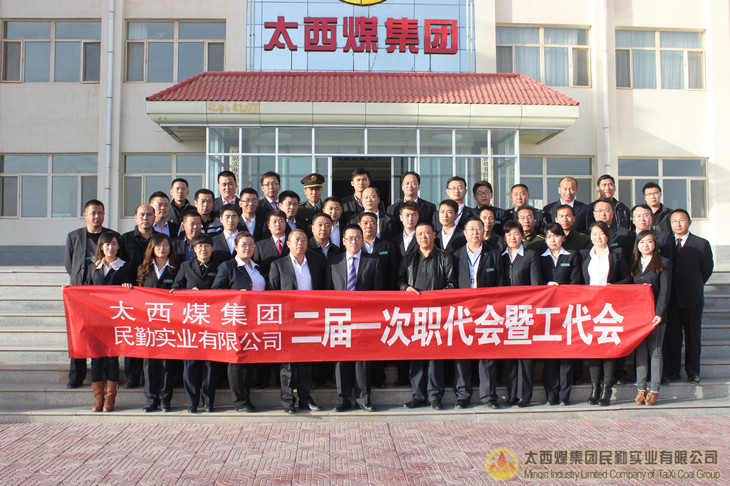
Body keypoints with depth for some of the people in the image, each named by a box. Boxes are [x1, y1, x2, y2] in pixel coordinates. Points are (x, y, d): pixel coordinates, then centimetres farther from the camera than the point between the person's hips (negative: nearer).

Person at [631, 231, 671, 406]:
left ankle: (654, 390, 6)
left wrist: (659, 313, -14)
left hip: (655, 313, -3)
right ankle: (641, 389, 10)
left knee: (655, 352, 0)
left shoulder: (664, 263, 1)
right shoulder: (634, 264, 13)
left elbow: (665, 291, -6)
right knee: (640, 352, 5)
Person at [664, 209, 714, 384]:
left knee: (693, 337, 6)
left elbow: (707, 269, 8)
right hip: (670, 298, 1)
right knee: (671, 337, 5)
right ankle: (672, 371, 15)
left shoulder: (702, 244, 2)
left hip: (692, 298, -1)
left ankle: (693, 372, 16)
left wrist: (694, 286, 11)